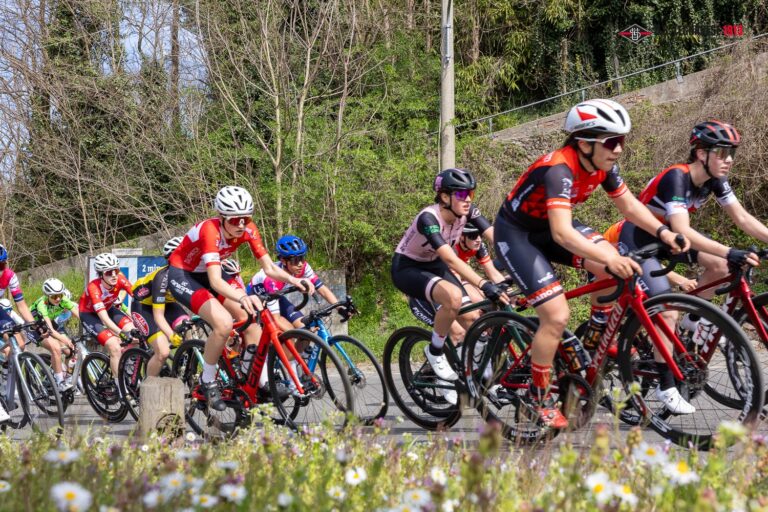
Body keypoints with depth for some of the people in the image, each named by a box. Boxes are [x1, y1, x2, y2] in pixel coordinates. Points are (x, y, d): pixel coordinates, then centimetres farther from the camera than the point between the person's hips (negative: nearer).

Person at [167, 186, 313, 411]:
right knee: (224, 323, -27)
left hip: (205, 274, 7)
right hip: (182, 275, -7)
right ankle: (208, 382, -8)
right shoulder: (210, 231, -35)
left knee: (251, 319, -7)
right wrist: (242, 297, -62)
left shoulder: (247, 230, -16)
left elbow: (269, 268, -14)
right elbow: (216, 281, -44)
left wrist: (292, 279, -34)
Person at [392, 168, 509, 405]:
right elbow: (451, 259, -43)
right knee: (453, 296, -36)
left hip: (434, 266, 7)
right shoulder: (428, 218, -33)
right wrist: (485, 285, -53)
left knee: (472, 317, -9)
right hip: (407, 268, -7)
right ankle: (435, 351, -12)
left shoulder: (467, 212, -13)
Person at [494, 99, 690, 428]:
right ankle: (539, 397, 3)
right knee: (557, 316, -17)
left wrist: (662, 231, -15)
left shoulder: (602, 165, -11)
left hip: (548, 225, 7)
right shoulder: (559, 169, -35)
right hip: (515, 233, -7)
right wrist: (609, 259, -57)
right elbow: (562, 233, -46)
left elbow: (629, 205, 1)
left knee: (614, 265, -18)